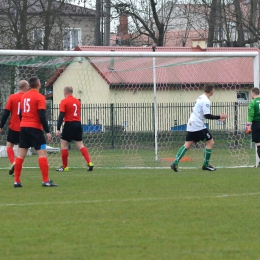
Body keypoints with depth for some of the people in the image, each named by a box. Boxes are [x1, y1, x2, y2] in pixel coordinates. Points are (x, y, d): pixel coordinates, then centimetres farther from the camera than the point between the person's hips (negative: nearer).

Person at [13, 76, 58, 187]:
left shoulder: (24, 96, 11)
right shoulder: (40, 97, -9)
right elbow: (42, 116, -15)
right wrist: (47, 132, -13)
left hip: (23, 127, 6)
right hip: (35, 128, -6)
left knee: (21, 154, 7)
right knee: (42, 153, -4)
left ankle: (16, 181, 7)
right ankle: (45, 181, -10)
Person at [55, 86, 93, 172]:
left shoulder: (64, 101, -6)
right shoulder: (77, 101, 12)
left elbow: (61, 116, -12)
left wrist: (58, 129, -14)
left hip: (69, 124, -6)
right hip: (78, 124, 6)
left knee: (64, 145, 5)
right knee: (80, 145, 7)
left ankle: (65, 167, 7)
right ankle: (89, 163, -8)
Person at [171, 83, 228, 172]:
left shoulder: (201, 98, 16)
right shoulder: (205, 101, -14)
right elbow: (207, 115, -20)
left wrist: (218, 117, 21)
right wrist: (219, 117, -13)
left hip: (191, 125, 9)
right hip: (198, 125, -9)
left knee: (187, 145, 7)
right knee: (210, 142, 1)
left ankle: (175, 163, -3)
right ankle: (206, 165, 5)